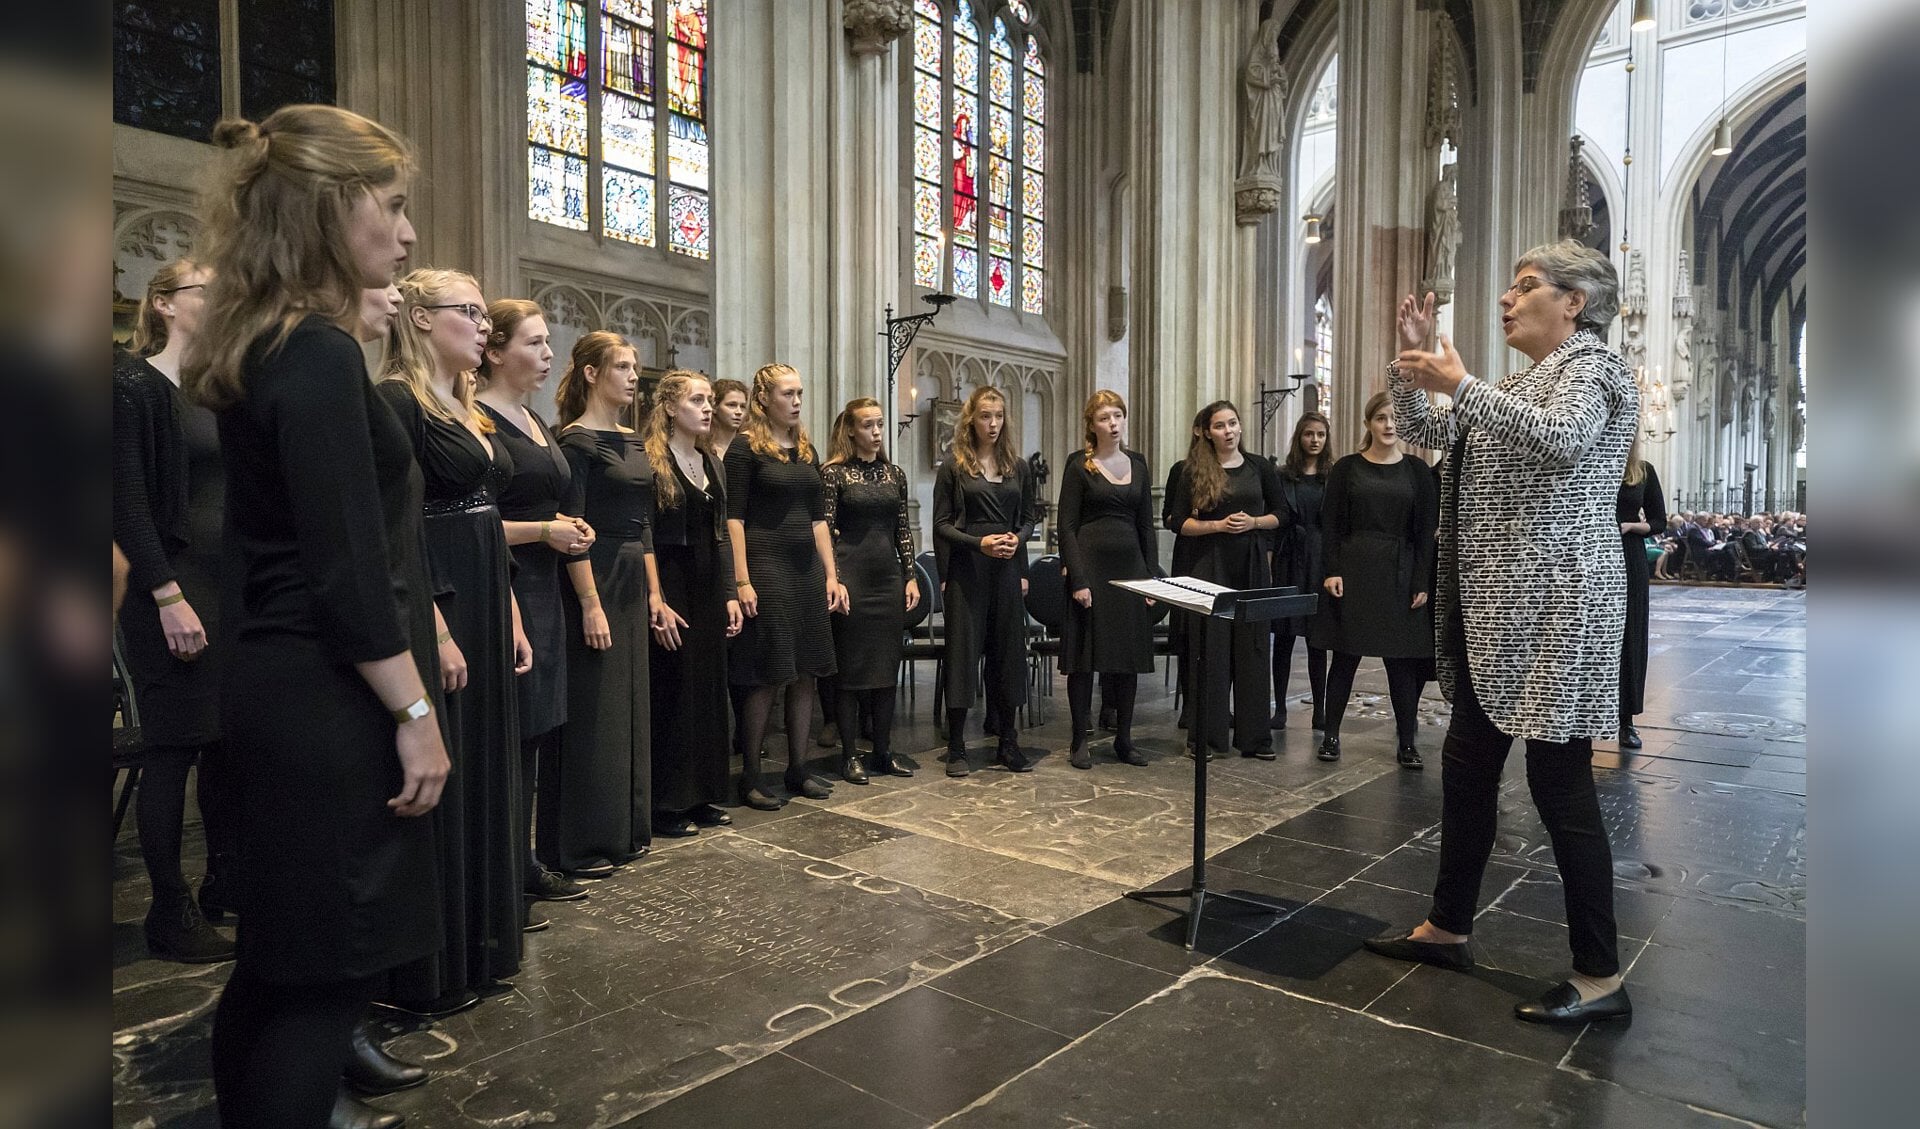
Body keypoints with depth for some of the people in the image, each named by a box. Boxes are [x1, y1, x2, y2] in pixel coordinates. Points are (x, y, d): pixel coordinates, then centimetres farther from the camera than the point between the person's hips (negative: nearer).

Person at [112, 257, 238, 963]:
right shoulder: (134, 384, -6)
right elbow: (127, 502, -13)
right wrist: (169, 597, -18)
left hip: (230, 583, 7)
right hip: (170, 586, -7)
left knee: (230, 739, 11)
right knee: (176, 746, -1)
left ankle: (225, 882, 25)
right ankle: (170, 913, 11)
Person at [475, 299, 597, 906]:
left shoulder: (534, 420, 16)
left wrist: (568, 525, 7)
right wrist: (545, 530, -17)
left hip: (541, 589, 9)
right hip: (499, 590, -9)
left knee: (536, 731, 13)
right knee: (508, 735, -4)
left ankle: (524, 863, 25)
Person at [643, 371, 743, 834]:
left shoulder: (710, 463, 13)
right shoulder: (651, 461, -9)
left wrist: (730, 594, 7)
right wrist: (656, 603, -19)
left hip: (709, 589, 7)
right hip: (671, 589, -7)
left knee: (709, 688, 10)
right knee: (670, 694, -1)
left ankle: (701, 796, 21)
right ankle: (666, 805, 10)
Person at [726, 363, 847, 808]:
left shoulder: (806, 450, 14)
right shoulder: (746, 449, -4)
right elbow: (734, 518, -10)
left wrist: (831, 575, 9)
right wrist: (742, 581, -17)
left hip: (807, 568, 7)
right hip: (765, 566, -6)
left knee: (805, 673, 9)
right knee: (766, 677, -3)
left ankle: (797, 768, 20)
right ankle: (750, 776, 9)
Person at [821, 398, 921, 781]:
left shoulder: (895, 474, 11)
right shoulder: (834, 473, -3)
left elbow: (903, 530, 13)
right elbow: (824, 531, -7)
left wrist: (910, 577, 8)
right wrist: (834, 580, -14)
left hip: (888, 578, 5)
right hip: (852, 575, -5)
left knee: (887, 668, 8)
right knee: (851, 667, 1)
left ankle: (883, 752, 18)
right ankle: (849, 755, 11)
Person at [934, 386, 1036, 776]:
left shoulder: (1018, 467, 10)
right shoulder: (953, 467, 1)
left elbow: (1027, 518, 15)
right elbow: (942, 524, -1)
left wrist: (1017, 539, -7)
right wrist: (980, 543, -15)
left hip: (1007, 570, 3)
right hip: (966, 571, -3)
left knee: (1008, 652, 7)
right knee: (962, 652, -1)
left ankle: (1008, 743, 18)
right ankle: (956, 747, 8)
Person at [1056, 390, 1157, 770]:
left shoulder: (1137, 463, 11)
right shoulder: (1079, 464, -3)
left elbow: (1146, 524, 13)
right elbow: (1067, 527, -7)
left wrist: (1152, 574, 7)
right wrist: (1077, 579, -14)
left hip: (1130, 566, 5)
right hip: (1091, 564, -5)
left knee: (1130, 654, 7)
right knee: (1085, 654, 0)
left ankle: (1123, 738, 18)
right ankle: (1079, 740, 11)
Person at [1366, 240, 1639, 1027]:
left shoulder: (1592, 367, -5)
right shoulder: (1523, 383, 21)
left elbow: (1561, 438, -27)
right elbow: (1427, 433, 18)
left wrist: (1460, 385, -25)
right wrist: (1411, 365, 5)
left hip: (1554, 606, -9)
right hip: (1496, 607, 9)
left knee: (1559, 781, -6)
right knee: (1467, 765, 13)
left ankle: (1601, 977, 5)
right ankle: (1447, 927, 25)